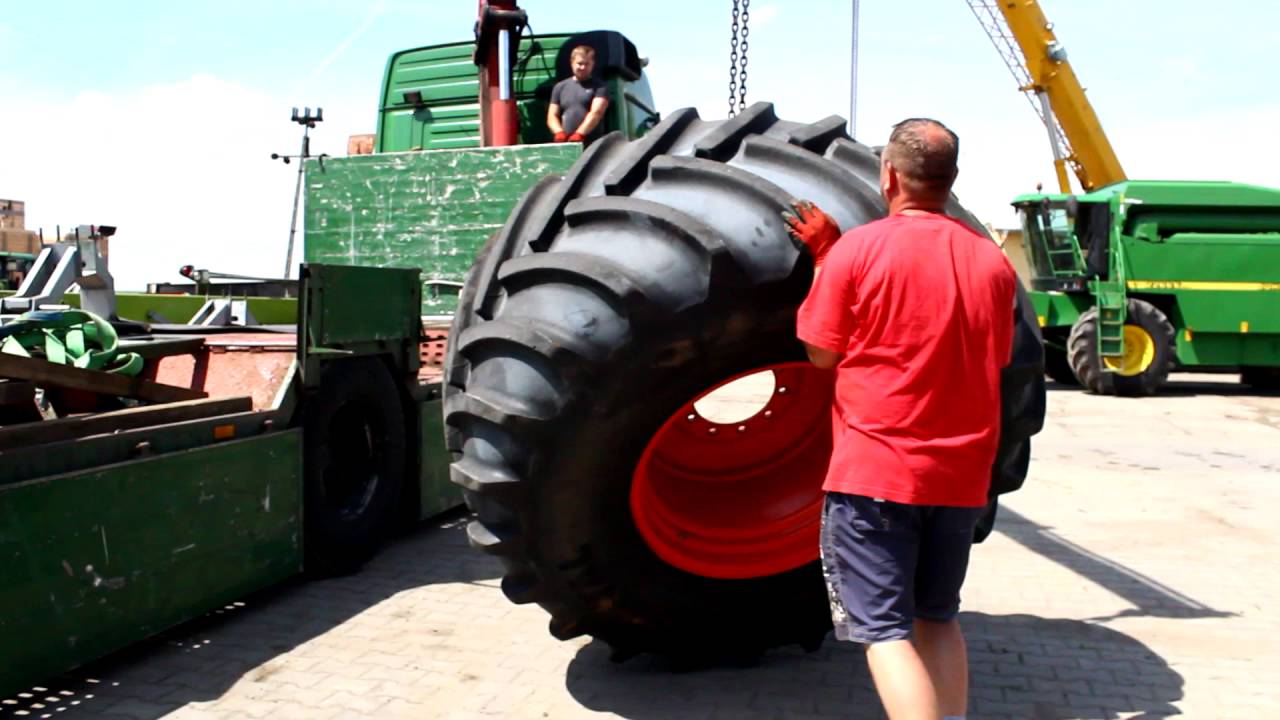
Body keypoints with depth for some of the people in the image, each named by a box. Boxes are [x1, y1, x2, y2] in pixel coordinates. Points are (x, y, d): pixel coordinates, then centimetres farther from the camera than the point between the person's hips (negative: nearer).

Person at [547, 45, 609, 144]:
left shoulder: (599, 86, 7)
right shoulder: (560, 87, 19)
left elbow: (596, 113, -8)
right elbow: (552, 116, 16)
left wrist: (579, 134, -21)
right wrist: (559, 132, -6)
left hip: (591, 144, -3)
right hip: (565, 144, 3)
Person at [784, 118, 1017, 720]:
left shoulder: (857, 249, -11)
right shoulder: (992, 261, 3)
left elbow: (822, 352, -3)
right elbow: (995, 360, 13)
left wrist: (822, 256, 6)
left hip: (874, 469, -5)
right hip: (962, 473, 5)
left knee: (884, 629, 1)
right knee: (937, 618, 20)